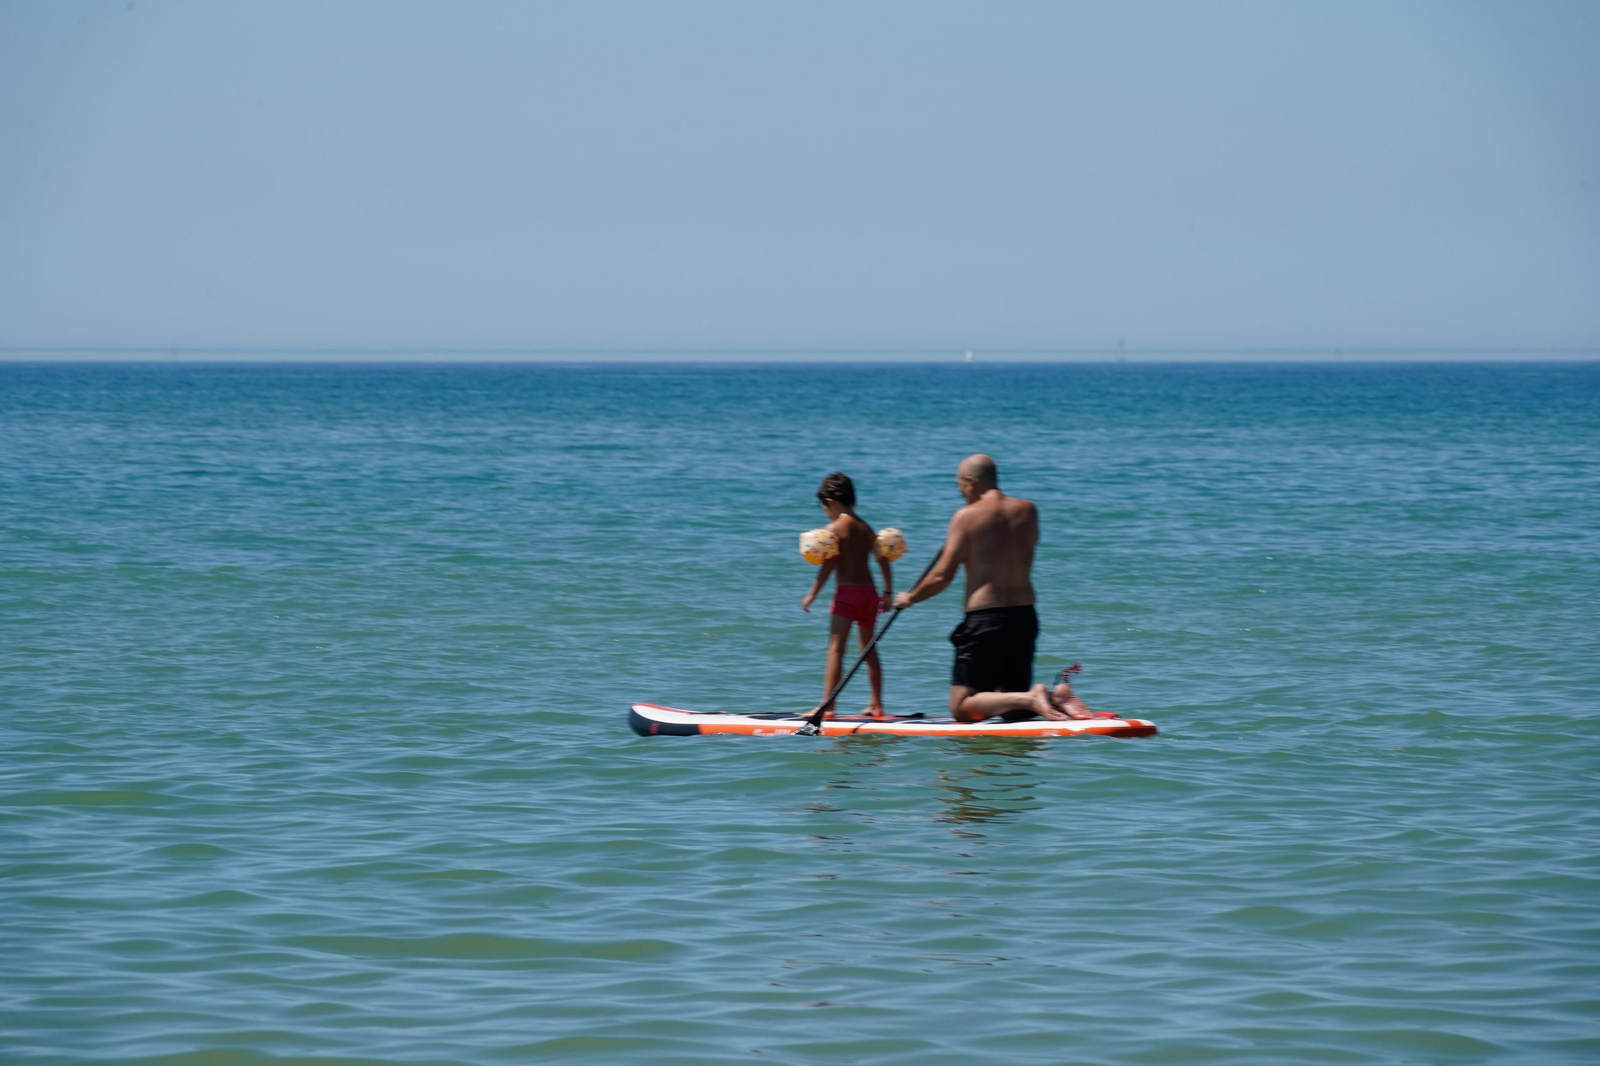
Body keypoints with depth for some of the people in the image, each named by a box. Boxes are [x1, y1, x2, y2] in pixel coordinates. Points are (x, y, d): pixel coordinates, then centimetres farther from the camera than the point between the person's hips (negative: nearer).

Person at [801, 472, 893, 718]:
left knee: (835, 649, -8)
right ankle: (876, 705, 21)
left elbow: (828, 566, -12)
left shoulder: (834, 528, -6)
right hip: (869, 592, 7)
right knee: (869, 648, 17)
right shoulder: (866, 528, 13)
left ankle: (827, 705, -14)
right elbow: (883, 561, 12)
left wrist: (812, 594, -7)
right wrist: (888, 593, 18)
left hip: (847, 592, -7)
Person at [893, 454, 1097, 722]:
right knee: (1010, 708, 17)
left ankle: (1030, 699, -26)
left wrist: (910, 597, 11)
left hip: (984, 619, -6)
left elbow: (943, 577, -7)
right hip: (1025, 617, 6)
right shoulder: (1028, 511, 8)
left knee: (962, 707, -2)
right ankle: (1055, 697, -13)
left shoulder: (967, 516, -8)